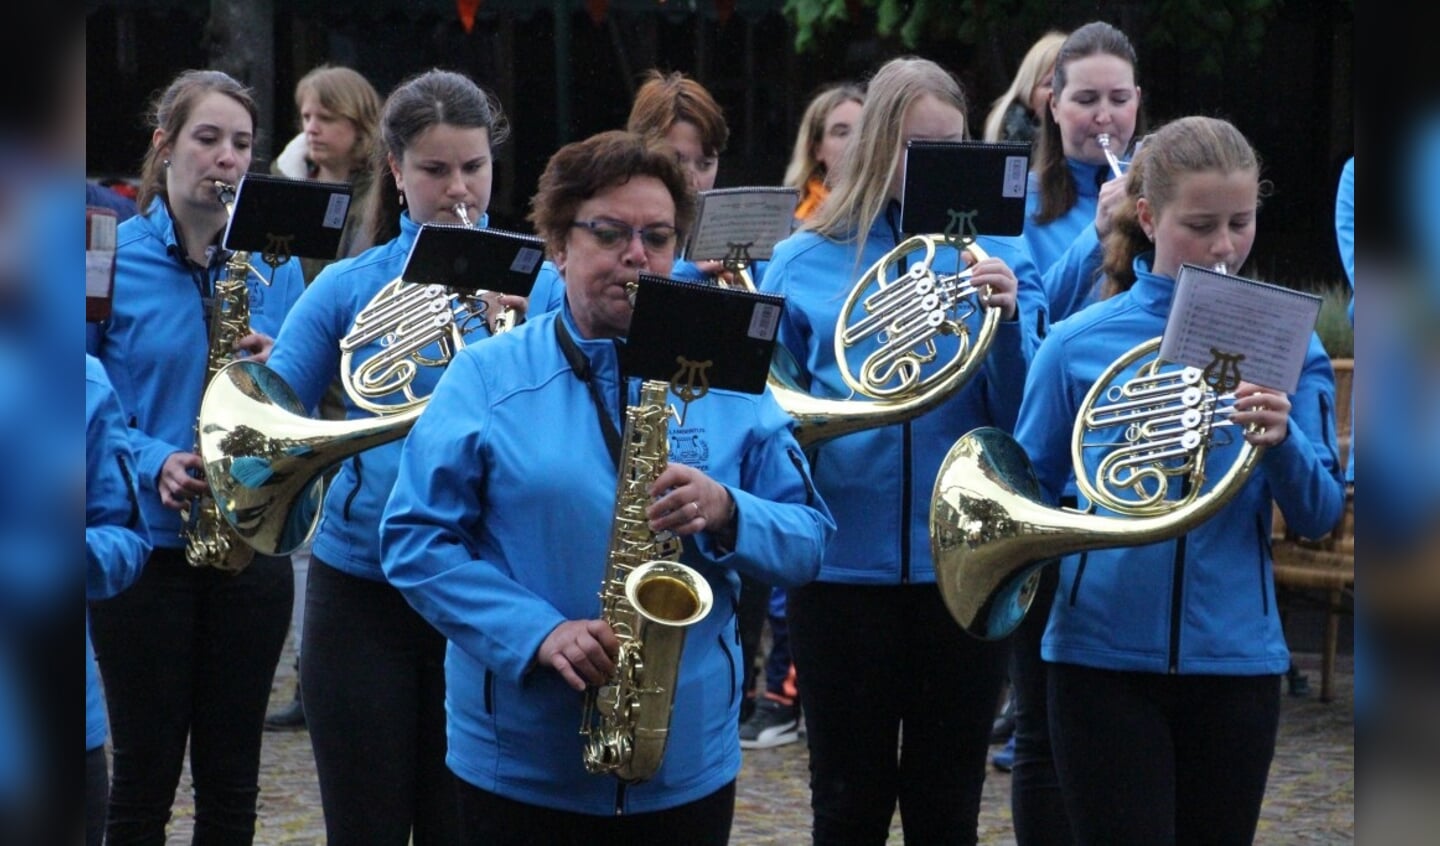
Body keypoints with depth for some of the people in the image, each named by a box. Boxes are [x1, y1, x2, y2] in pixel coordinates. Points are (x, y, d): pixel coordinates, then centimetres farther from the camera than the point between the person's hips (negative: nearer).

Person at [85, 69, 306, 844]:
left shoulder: (274, 266, 7)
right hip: (143, 542, -3)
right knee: (143, 774, 4)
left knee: (231, 779, 9)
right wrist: (151, 462, -20)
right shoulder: (113, 257, -4)